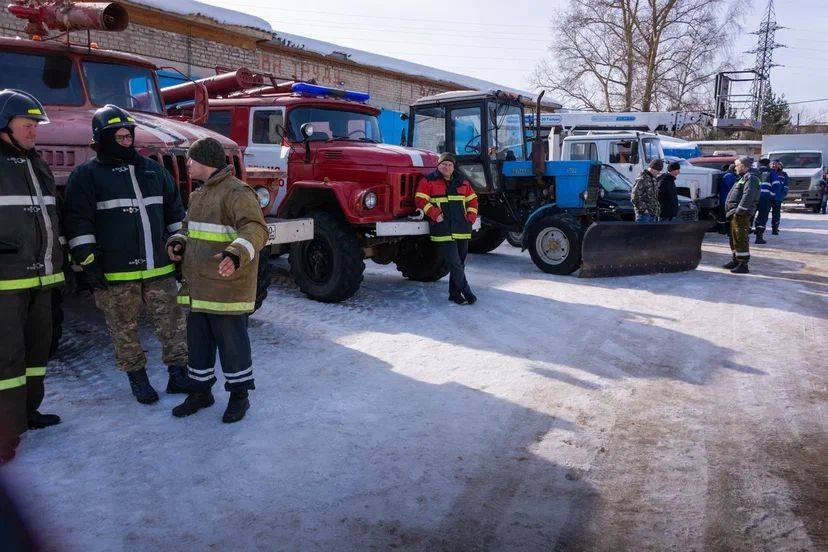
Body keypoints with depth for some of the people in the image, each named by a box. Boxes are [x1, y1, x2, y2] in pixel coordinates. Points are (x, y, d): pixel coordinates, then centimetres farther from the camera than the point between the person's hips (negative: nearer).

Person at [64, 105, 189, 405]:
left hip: (159, 268, 4)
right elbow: (78, 222, -5)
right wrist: (88, 262, -10)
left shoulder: (152, 169, 13)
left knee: (172, 323, 4)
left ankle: (179, 374, 15)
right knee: (125, 330, 7)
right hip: (115, 273, -3)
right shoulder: (86, 175, 0)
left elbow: (174, 210, 20)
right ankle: (137, 378, 22)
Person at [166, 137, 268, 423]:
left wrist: (236, 254, -45)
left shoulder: (237, 192, -14)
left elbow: (255, 229, -27)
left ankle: (239, 395, 19)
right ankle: (200, 391, 32)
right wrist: (177, 242, 7)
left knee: (232, 343, 3)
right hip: (197, 288, 9)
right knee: (197, 341, 17)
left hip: (227, 289, -9)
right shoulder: (198, 195, 16)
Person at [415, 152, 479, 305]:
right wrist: (435, 214, -15)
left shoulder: (462, 182, 16)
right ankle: (466, 292, -4)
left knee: (460, 262, 9)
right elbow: (420, 200, -6)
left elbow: (472, 200, 20)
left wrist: (471, 217, 7)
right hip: (443, 231, -5)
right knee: (454, 263, -9)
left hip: (462, 230, 6)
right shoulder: (428, 181, 1)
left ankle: (454, 293, 18)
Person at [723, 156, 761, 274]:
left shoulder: (750, 178, -11)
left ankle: (743, 265, -9)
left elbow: (748, 196, -23)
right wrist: (732, 211, 18)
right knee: (734, 238, 18)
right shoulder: (743, 178, 22)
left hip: (741, 215, -11)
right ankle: (736, 260, 29)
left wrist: (739, 211, -26)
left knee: (741, 239, -11)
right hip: (735, 213, 11)